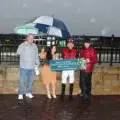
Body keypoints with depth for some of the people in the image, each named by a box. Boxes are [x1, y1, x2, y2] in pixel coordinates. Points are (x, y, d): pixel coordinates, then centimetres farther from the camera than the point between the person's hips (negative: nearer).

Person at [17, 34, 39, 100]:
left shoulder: (34, 46, 11)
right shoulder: (22, 45, -3)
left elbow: (36, 55, 17)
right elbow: (18, 52, -19)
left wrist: (37, 62, 5)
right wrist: (24, 45, -22)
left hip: (32, 67, 4)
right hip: (24, 67, -4)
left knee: (30, 81, 9)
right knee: (22, 81, -3)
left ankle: (28, 93, 21)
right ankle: (20, 94, 5)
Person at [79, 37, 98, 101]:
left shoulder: (92, 50, -7)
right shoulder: (82, 50, 11)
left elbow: (95, 60, -7)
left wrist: (90, 60, -22)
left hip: (88, 69, -5)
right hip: (82, 68, 5)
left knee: (88, 82, -1)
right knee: (82, 82, 9)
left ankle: (87, 95, 12)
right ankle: (83, 93, 24)